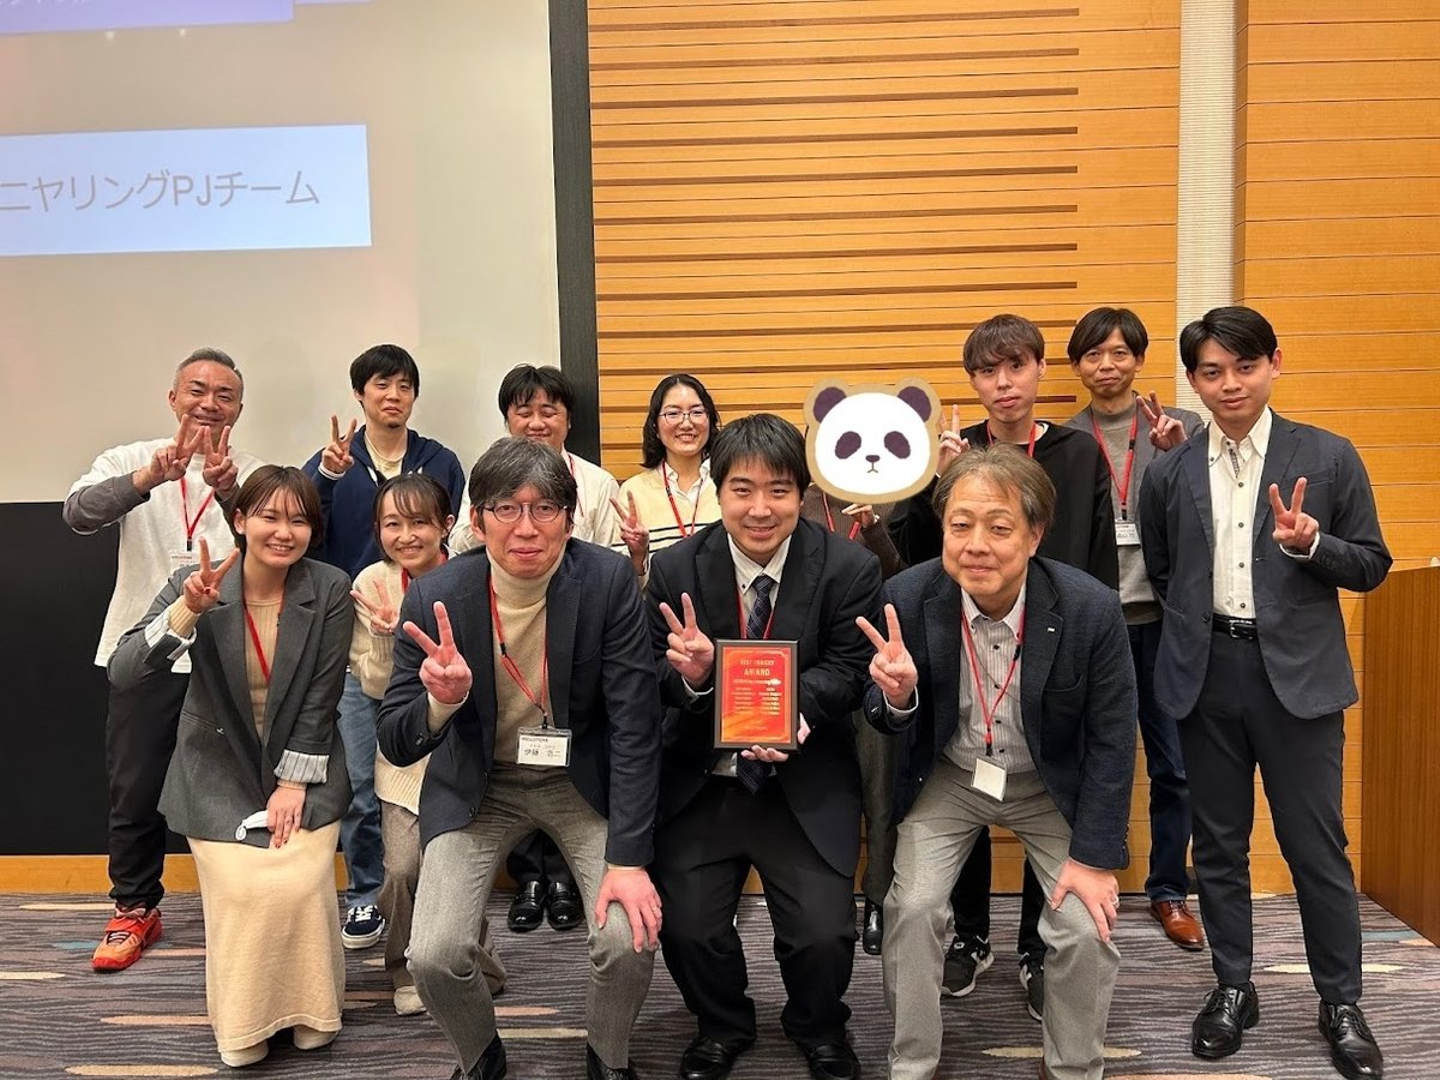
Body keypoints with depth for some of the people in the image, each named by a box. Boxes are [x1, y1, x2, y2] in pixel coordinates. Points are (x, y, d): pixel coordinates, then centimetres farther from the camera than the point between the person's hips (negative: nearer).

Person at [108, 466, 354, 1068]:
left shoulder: (331, 590, -10)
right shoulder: (194, 585, -11)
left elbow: (321, 698, -7)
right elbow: (123, 674, -22)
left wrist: (293, 782, -11)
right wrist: (187, 610, -36)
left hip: (303, 767, 0)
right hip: (218, 769, 0)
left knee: (301, 882, -18)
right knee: (243, 888, -18)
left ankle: (308, 1014, 8)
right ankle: (243, 1026, 6)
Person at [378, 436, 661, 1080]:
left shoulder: (609, 581, -20)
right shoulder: (433, 598, -18)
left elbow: (634, 725, -16)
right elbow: (396, 745, -13)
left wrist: (629, 859, -20)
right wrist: (442, 699, -37)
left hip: (582, 780, 0)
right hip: (477, 786, 1)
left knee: (630, 938, -18)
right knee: (434, 956, -14)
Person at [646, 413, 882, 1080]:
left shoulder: (849, 568, -7)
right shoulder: (675, 568, -4)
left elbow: (848, 670, -7)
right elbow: (657, 679, 0)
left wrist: (797, 716, -27)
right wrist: (690, 672, -25)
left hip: (805, 787, -1)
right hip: (699, 782, 2)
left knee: (824, 934, -11)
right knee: (685, 926, -7)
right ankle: (722, 1026, 29)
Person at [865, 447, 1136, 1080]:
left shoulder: (1093, 610, -24)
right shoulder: (908, 598, -21)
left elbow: (1111, 741, -11)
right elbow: (888, 722, -7)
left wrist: (1094, 855, -11)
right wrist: (896, 694, -32)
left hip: (1051, 784, 0)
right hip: (949, 777, 1)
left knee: (1088, 926, -12)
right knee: (912, 908, -15)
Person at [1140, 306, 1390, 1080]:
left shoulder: (1330, 458, -1)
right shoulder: (1169, 473, 4)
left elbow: (1372, 566, 1)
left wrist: (1311, 544, -16)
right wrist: (1198, 621, 5)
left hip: (1297, 674, -2)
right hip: (1207, 675, 2)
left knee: (1316, 846, 5)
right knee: (1218, 843, 11)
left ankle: (1341, 1003, 22)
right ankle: (1232, 989, 27)